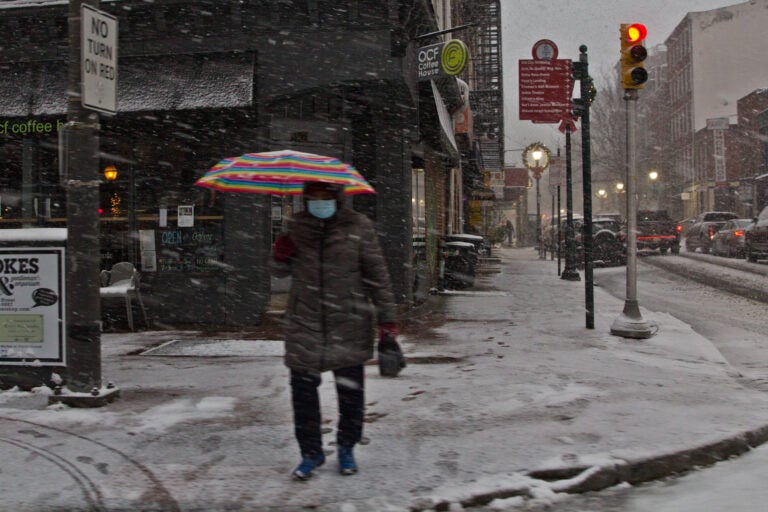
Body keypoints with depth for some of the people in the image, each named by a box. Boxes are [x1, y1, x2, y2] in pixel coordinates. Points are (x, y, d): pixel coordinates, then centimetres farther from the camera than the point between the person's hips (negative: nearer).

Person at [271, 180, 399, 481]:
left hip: (348, 326, -2)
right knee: (303, 390, 4)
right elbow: (282, 272, 17)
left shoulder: (358, 227, -3)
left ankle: (347, 448, 30)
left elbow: (377, 275, 0)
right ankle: (310, 452, 23)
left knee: (351, 391, 7)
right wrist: (280, 258, -7)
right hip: (304, 325, 2)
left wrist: (387, 319, -3)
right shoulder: (297, 226, 6)